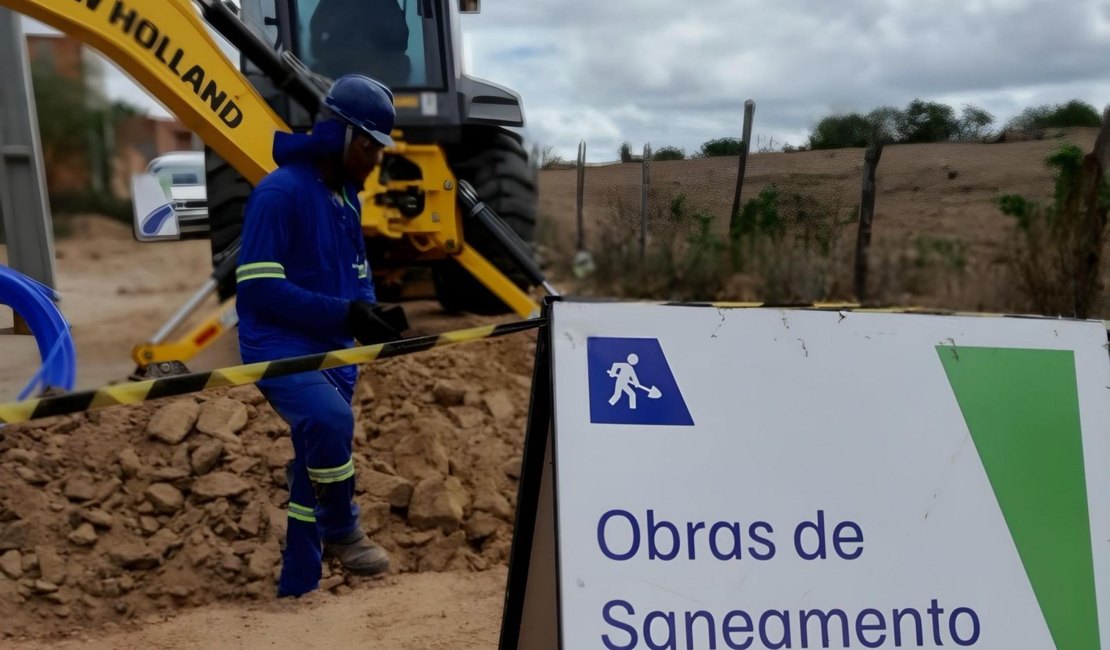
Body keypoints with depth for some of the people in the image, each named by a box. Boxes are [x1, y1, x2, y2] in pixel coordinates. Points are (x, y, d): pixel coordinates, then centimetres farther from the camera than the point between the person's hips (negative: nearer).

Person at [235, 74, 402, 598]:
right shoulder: (280, 191, -16)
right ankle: (341, 531, -6)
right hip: (279, 347, -8)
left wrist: (368, 310, -1)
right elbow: (257, 287, -21)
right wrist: (343, 314, -27)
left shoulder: (347, 195, 10)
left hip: (333, 350, 8)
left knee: (316, 460, 12)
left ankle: (298, 587, 28)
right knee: (330, 419, -34)